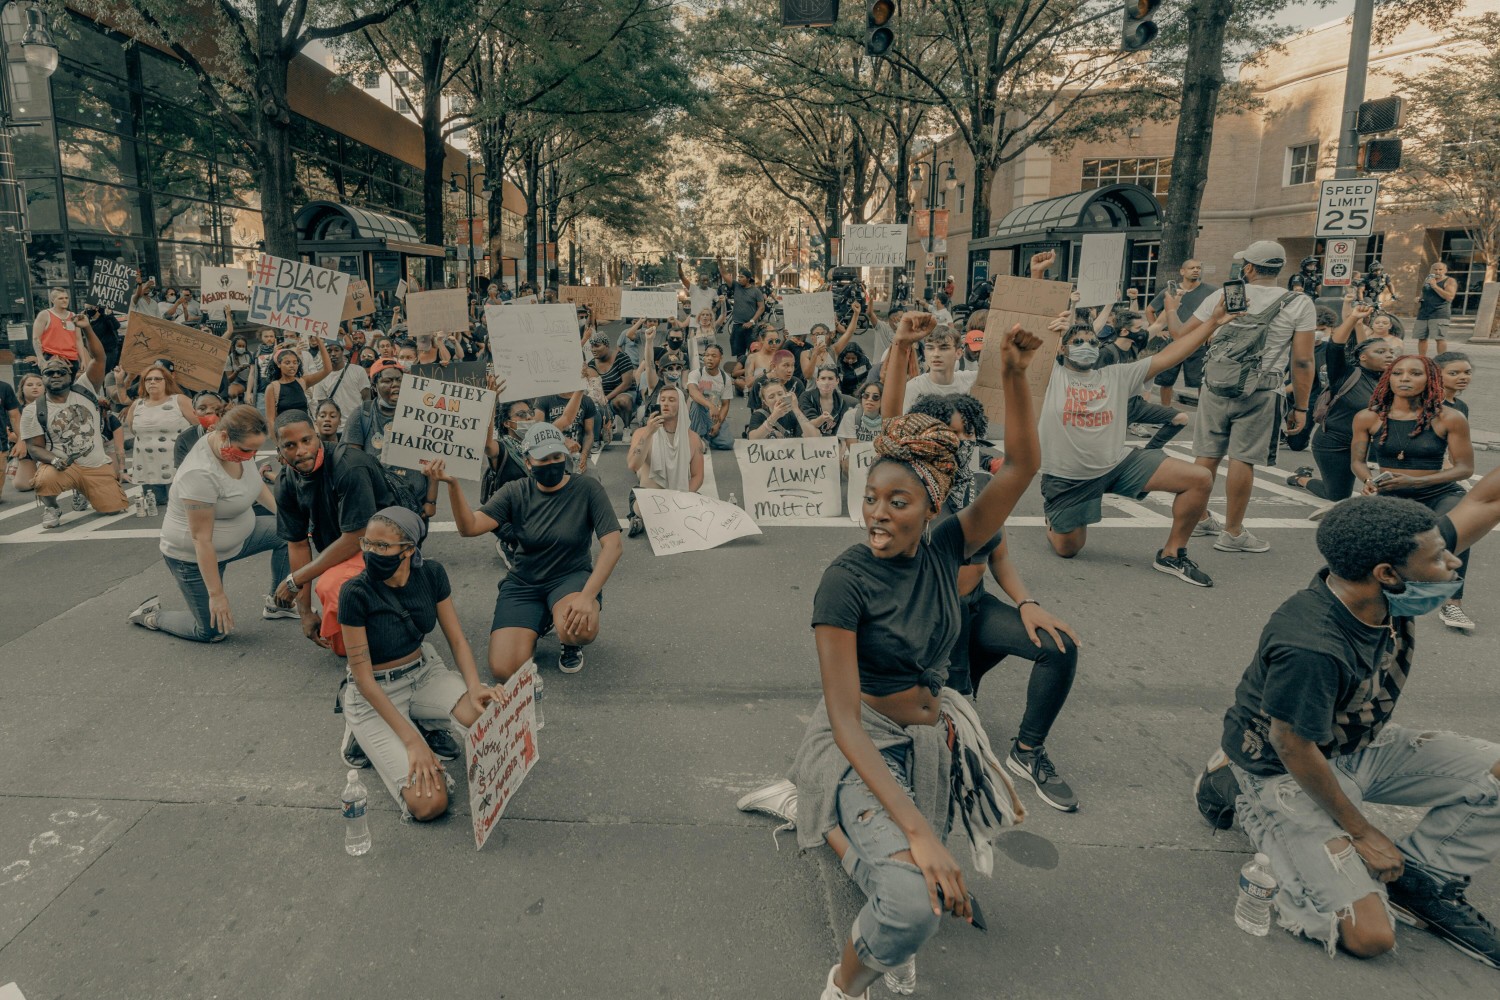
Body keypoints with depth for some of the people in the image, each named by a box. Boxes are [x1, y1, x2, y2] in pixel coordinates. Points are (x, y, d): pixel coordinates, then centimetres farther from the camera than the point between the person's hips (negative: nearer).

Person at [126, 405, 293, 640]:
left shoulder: (238, 444, -12)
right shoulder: (201, 473, -35)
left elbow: (257, 484, 10)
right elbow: (201, 539, -31)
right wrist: (216, 594, -27)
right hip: (193, 557, -8)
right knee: (212, 632, -1)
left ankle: (276, 604, 10)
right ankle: (152, 616, 23)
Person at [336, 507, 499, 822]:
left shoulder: (431, 574, -11)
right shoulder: (356, 592, -23)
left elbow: (457, 639, -3)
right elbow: (363, 677, -20)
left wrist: (474, 688, -23)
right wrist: (411, 741, -24)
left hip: (424, 672, 4)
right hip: (375, 692, -4)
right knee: (429, 803, -19)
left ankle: (430, 723, 6)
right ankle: (365, 734, 6)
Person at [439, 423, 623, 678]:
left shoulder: (587, 489, -10)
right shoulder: (516, 492, -3)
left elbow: (613, 545, -17)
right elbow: (469, 527, -14)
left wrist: (588, 596, -30)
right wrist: (453, 484, -32)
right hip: (524, 583, 3)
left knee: (581, 630, -38)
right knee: (505, 671, -16)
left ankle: (571, 645, 3)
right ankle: (542, 621, 17)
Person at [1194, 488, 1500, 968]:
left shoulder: (1388, 592, -16)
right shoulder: (1309, 648, -37)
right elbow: (1294, 749, -24)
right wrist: (1360, 831, -12)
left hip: (1363, 747, 8)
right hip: (1284, 772, -8)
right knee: (1369, 936, -13)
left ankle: (1421, 879, 10)